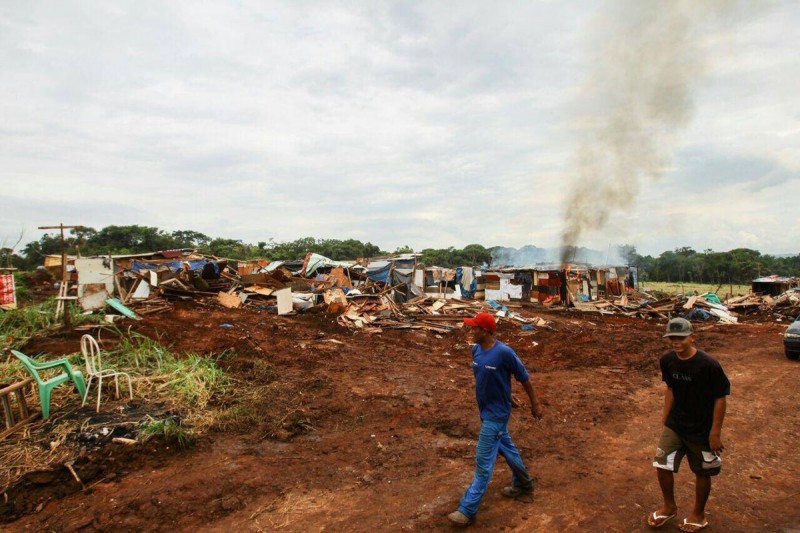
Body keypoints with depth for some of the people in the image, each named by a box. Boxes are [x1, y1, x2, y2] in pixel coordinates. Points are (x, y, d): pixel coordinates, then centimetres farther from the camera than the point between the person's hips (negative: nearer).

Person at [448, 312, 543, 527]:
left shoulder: (504, 353, -25)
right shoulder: (476, 350, -3)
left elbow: (524, 378, -12)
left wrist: (535, 404, -2)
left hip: (496, 414, -8)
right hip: (485, 411, 8)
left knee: (483, 462, -2)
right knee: (506, 448, 25)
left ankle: (468, 509, 5)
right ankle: (523, 485, 47)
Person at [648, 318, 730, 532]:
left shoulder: (709, 365, -23)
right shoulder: (667, 361, -7)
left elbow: (720, 398, -15)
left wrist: (715, 432, -14)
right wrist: (666, 415, 10)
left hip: (702, 429, -4)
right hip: (675, 425, 4)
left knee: (702, 473, 14)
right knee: (662, 466, 4)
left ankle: (698, 515, 38)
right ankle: (669, 507, 30)